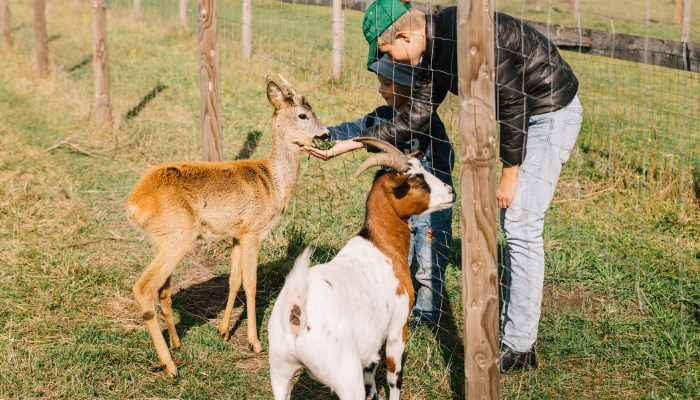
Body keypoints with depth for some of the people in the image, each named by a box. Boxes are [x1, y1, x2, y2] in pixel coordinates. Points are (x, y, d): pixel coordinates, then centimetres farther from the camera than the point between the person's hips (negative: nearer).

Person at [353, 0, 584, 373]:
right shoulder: (433, 51, 4)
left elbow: (512, 98, -25)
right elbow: (416, 118, 10)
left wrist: (509, 170, -18)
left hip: (552, 113, -10)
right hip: (528, 116, 10)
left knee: (521, 226, -10)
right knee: (510, 222, 12)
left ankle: (519, 346, -3)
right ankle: (511, 329, 21)